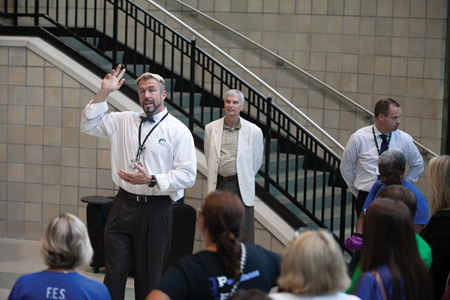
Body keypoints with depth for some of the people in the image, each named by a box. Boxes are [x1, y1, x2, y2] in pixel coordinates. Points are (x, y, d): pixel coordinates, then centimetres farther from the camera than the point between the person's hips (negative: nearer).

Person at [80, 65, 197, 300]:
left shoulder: (178, 131, -3)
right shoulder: (124, 121, 10)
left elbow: (187, 175, -9)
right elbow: (89, 125, 12)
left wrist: (151, 181, -20)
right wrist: (103, 93, 2)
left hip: (155, 211, -3)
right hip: (123, 207, 3)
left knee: (149, 277, 6)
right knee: (114, 273, 0)